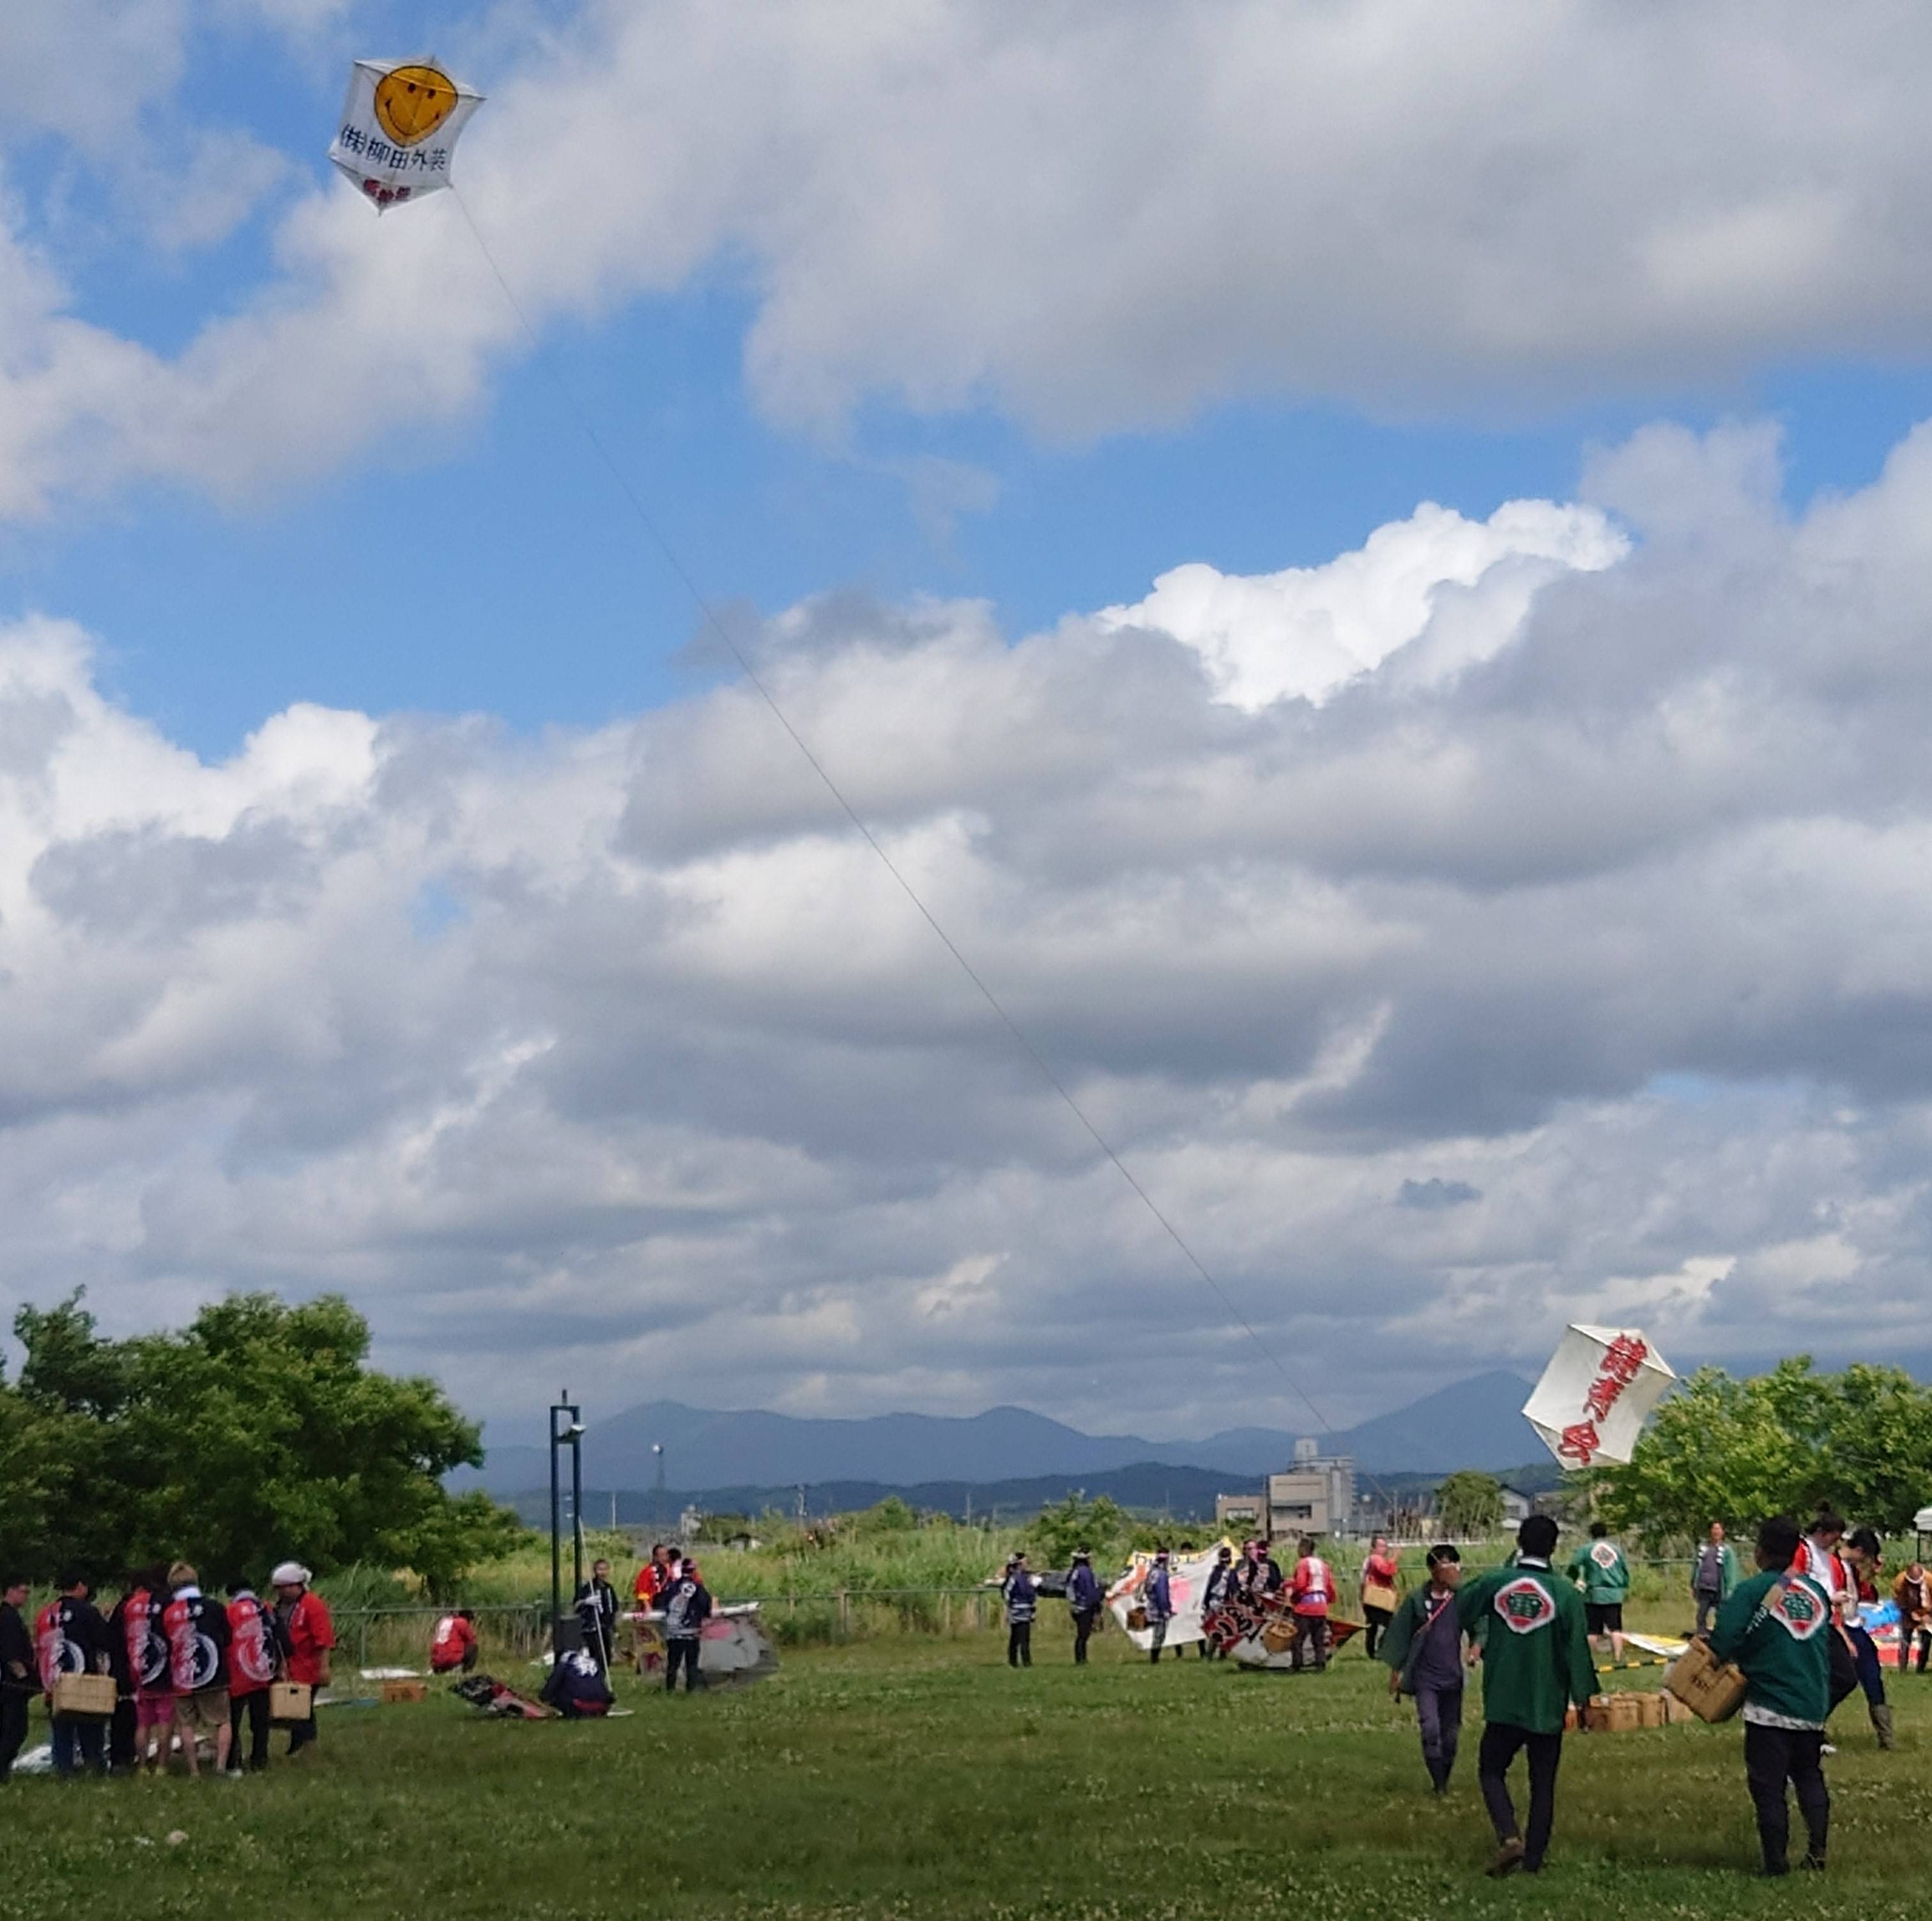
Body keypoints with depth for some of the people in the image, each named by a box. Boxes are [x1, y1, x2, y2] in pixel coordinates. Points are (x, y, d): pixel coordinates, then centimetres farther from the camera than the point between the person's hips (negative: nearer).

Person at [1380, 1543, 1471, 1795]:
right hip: (1425, 1677, -2)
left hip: (1452, 1677, 2)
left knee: (1450, 1733, 11)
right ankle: (1438, 1783, -5)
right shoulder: (1416, 1600, -5)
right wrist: (1395, 1672, 5)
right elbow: (1401, 1635, 2)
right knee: (1430, 1729, -15)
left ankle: (1444, 1780, 29)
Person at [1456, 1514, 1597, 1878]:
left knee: (1491, 1770, 14)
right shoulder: (1565, 1594, -10)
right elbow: (1577, 1652, -7)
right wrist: (1584, 1699, 4)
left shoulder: (1494, 1582, -7)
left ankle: (1509, 1837, -8)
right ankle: (1534, 1858, 11)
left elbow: (1461, 1612, 7)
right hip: (1548, 1707, 0)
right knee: (1543, 1784, 11)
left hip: (1503, 1703, 0)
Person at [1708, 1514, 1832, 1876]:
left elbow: (1722, 1643, -20)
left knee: (1768, 1786, 2)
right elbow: (1827, 1647, 15)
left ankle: (1777, 1863, 2)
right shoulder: (1817, 1592, 6)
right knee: (1810, 1778, 20)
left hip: (1769, 1708, -5)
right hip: (1813, 1706, 5)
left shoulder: (1752, 1591, -12)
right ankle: (1817, 1851, 13)